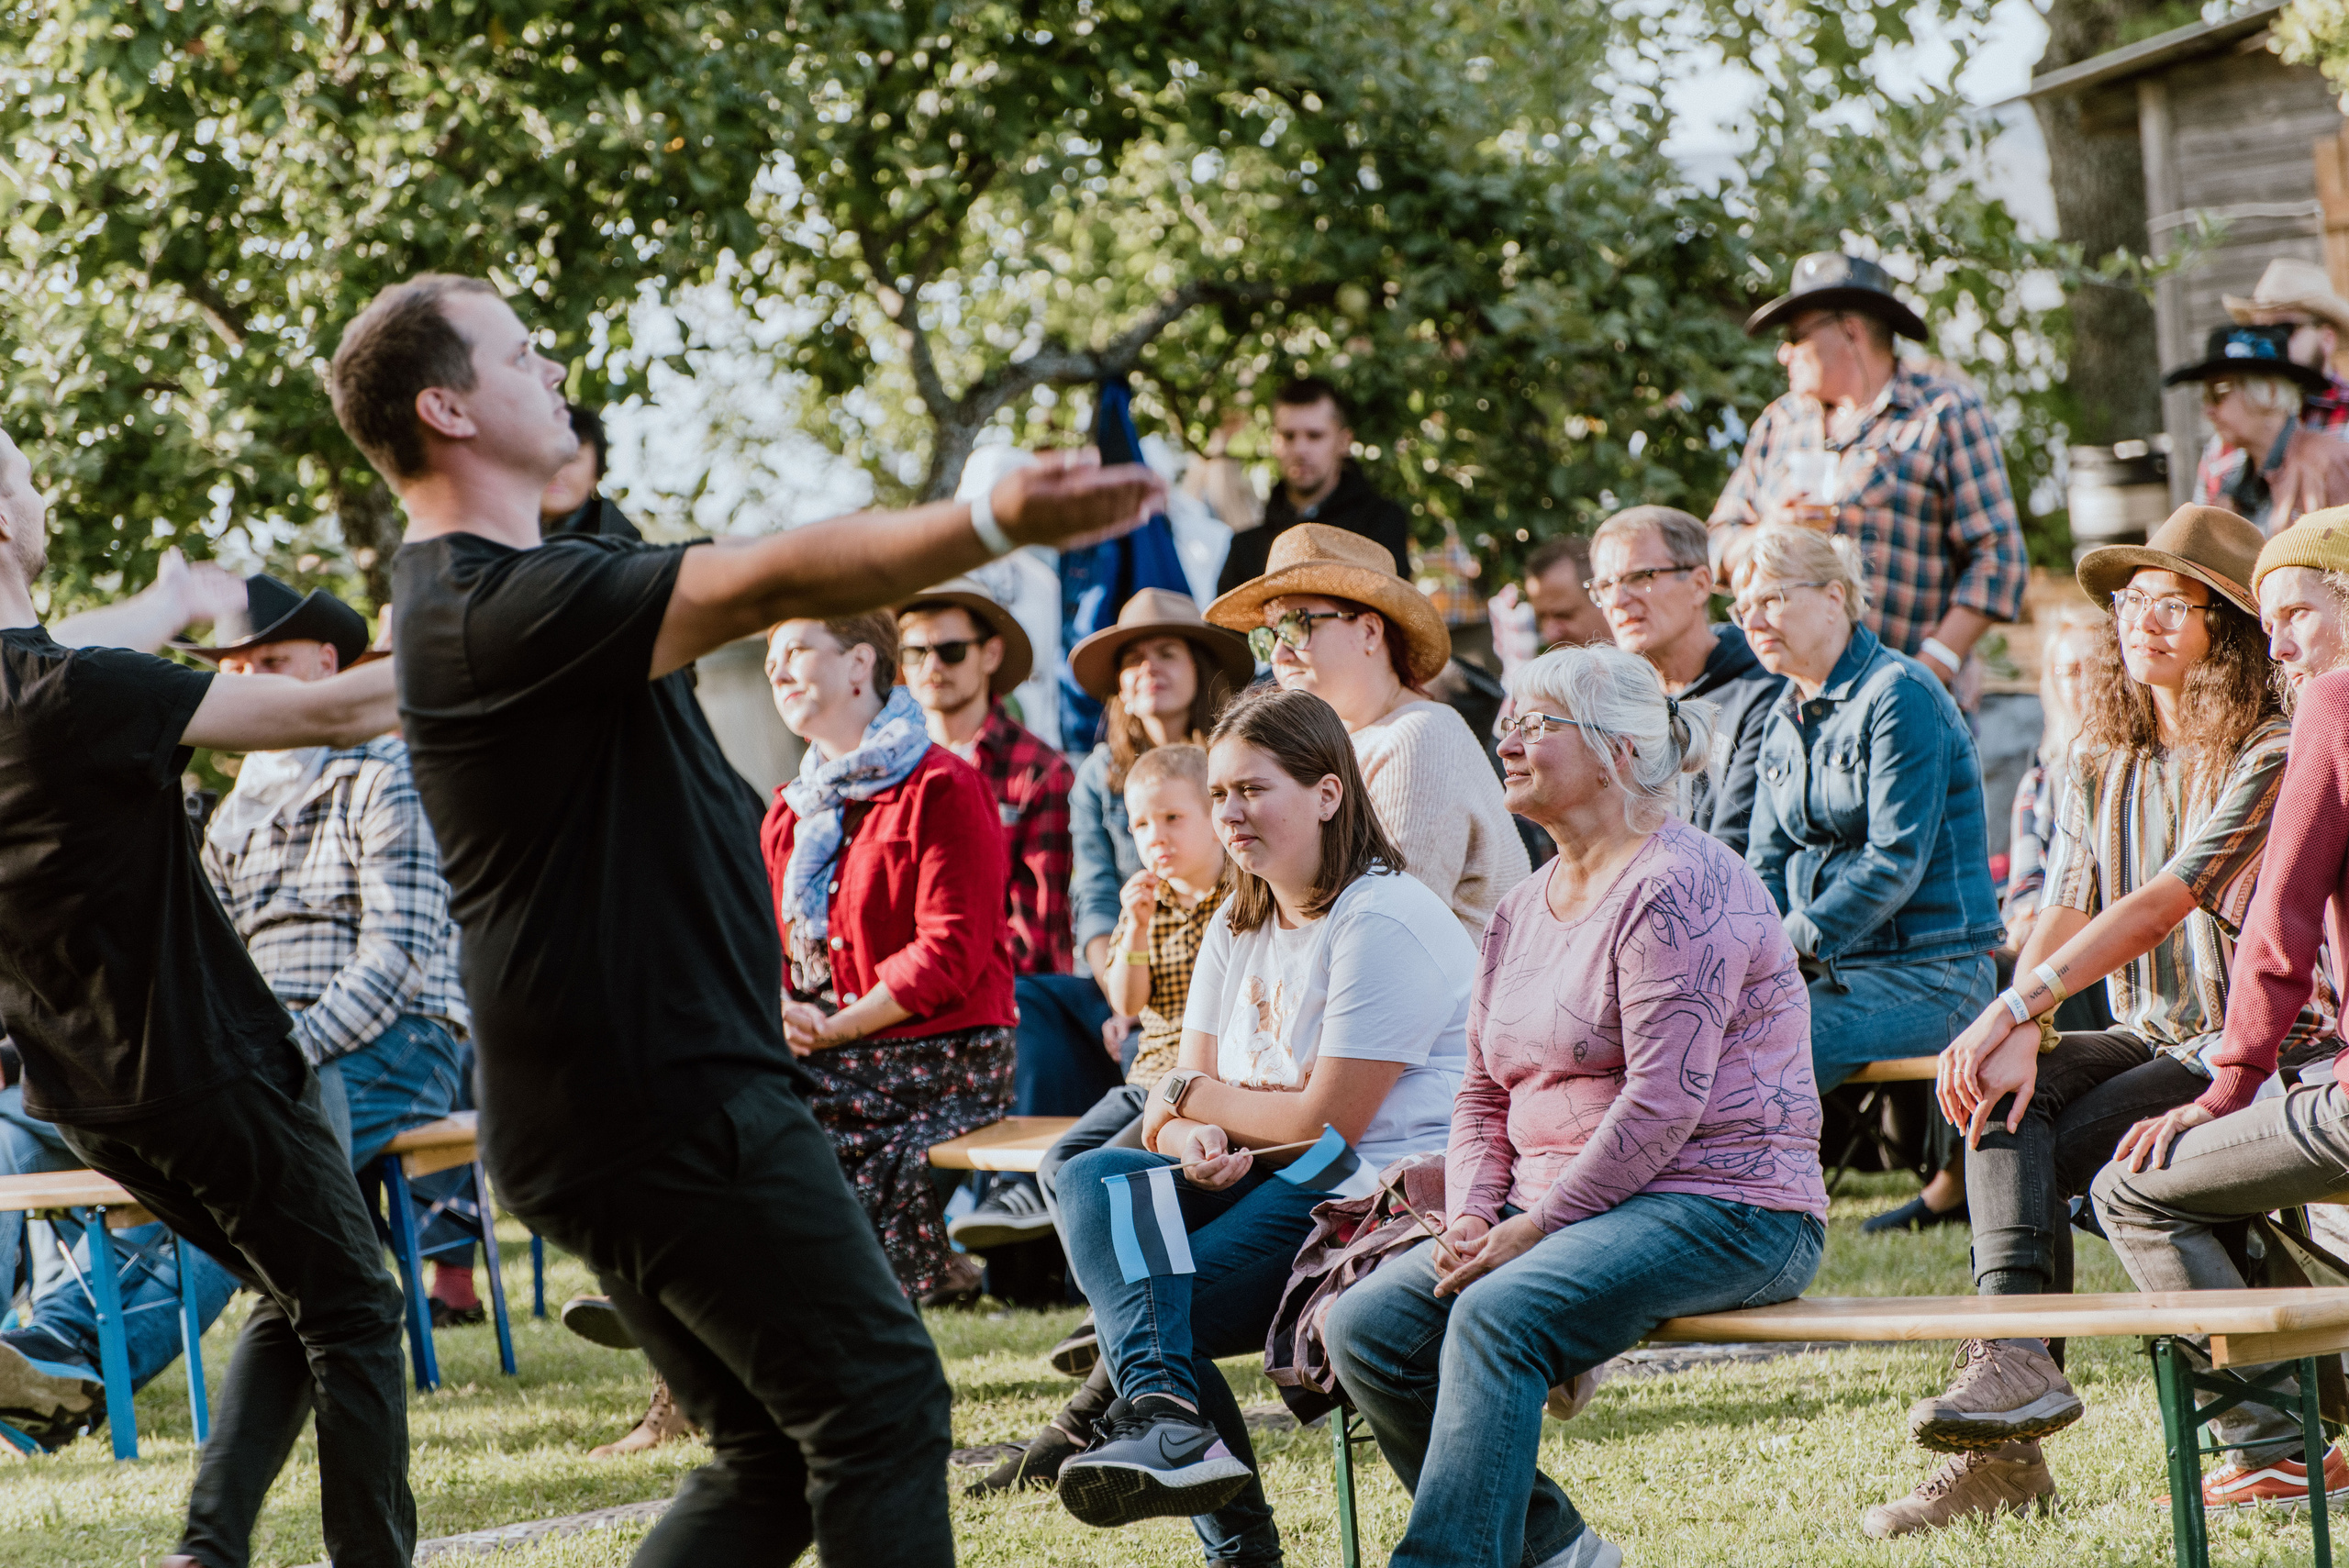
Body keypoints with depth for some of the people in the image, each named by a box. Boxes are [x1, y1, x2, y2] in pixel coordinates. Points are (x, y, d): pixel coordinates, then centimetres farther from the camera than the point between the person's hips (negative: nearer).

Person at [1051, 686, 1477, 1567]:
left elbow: (1329, 1121, -15)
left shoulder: (1383, 922, -12)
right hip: (1277, 1184, 8)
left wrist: (1189, 1098, -2)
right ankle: (1168, 1414, -33)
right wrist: (1195, 1143, -14)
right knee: (1092, 1180, -19)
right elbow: (1181, 1100, 11)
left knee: (1164, 1299, -26)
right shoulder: (1237, 929, 16)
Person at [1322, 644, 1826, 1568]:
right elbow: (1483, 1093, 20)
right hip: (1551, 1212, 9)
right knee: (1364, 1325, -9)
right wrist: (1473, 1215, 0)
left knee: (1496, 1316, -33)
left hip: (1719, 1207, -9)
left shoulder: (1676, 885, -12)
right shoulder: (1522, 910, 18)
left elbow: (1663, 1102, -19)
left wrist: (1536, 1227, -19)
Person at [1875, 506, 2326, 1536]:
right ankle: (2015, 1361, -38)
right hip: (2148, 1039, 6)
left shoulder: (2270, 755, -11)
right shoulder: (2101, 765, 13)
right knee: (2004, 1093, -24)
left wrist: (2014, 1007, -27)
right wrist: (2021, 1034, -20)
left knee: (2040, 1161, -24)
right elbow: (2063, 912, 2)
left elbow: (2167, 902, -21)